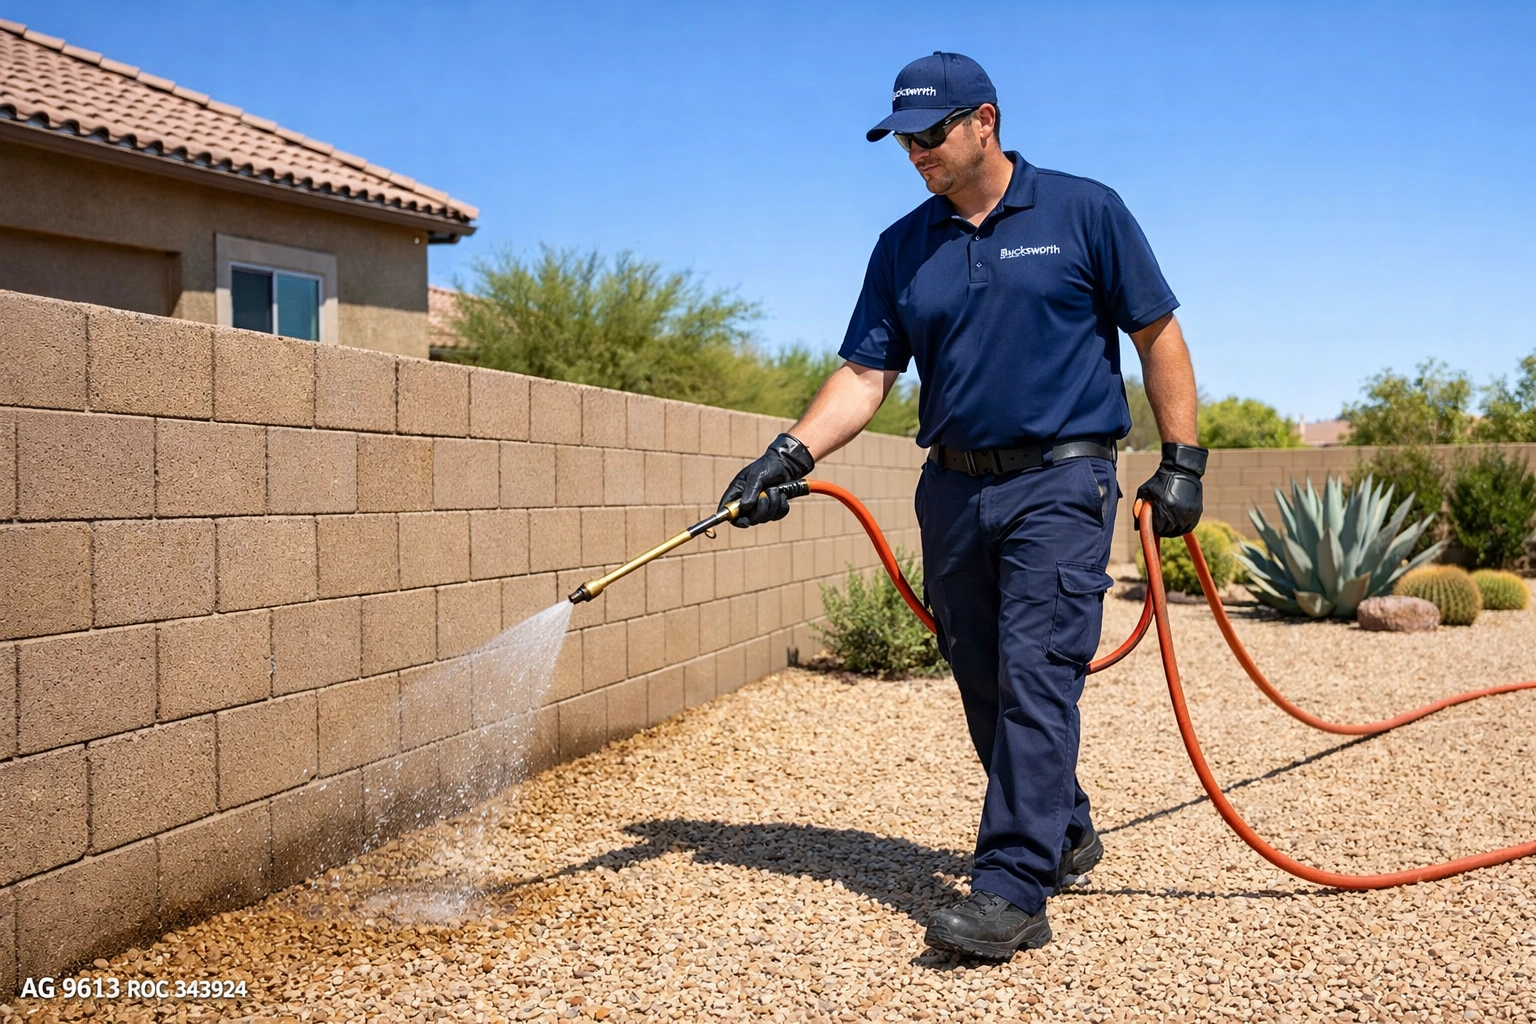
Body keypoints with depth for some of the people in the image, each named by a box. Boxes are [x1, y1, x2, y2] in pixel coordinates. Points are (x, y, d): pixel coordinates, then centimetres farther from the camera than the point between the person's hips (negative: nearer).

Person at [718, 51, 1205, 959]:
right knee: (987, 690, 11)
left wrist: (1182, 461, -4)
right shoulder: (903, 248, 10)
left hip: (1060, 484, -5)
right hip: (954, 491, 5)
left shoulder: (1084, 212, 0)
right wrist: (792, 453, -10)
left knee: (1035, 682, -13)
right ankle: (1066, 835, 32)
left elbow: (1159, 337, 2)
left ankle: (1013, 891, -10)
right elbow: (865, 375, 4)